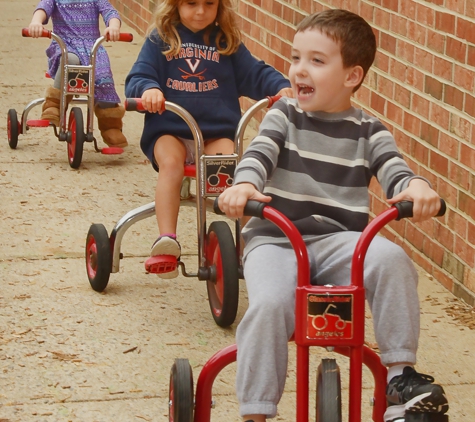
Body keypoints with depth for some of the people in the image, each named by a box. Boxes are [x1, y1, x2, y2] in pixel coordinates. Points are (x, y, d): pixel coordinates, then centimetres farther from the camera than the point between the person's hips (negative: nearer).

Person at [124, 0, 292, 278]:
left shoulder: (227, 42, 13)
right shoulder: (160, 39, 7)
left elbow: (255, 74, 11)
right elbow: (138, 76, 0)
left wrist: (281, 87, -10)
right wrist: (147, 89, -25)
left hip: (217, 132, 1)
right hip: (170, 129, -1)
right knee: (171, 162, -33)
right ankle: (166, 238, -41)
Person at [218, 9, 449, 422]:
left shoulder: (368, 131, 8)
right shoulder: (284, 115, 6)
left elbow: (394, 170, -6)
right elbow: (259, 154, -11)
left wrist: (416, 187, -32)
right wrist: (243, 186, -35)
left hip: (338, 240, 1)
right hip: (274, 238, -1)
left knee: (391, 259, -29)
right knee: (269, 303, -30)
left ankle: (400, 374, -18)